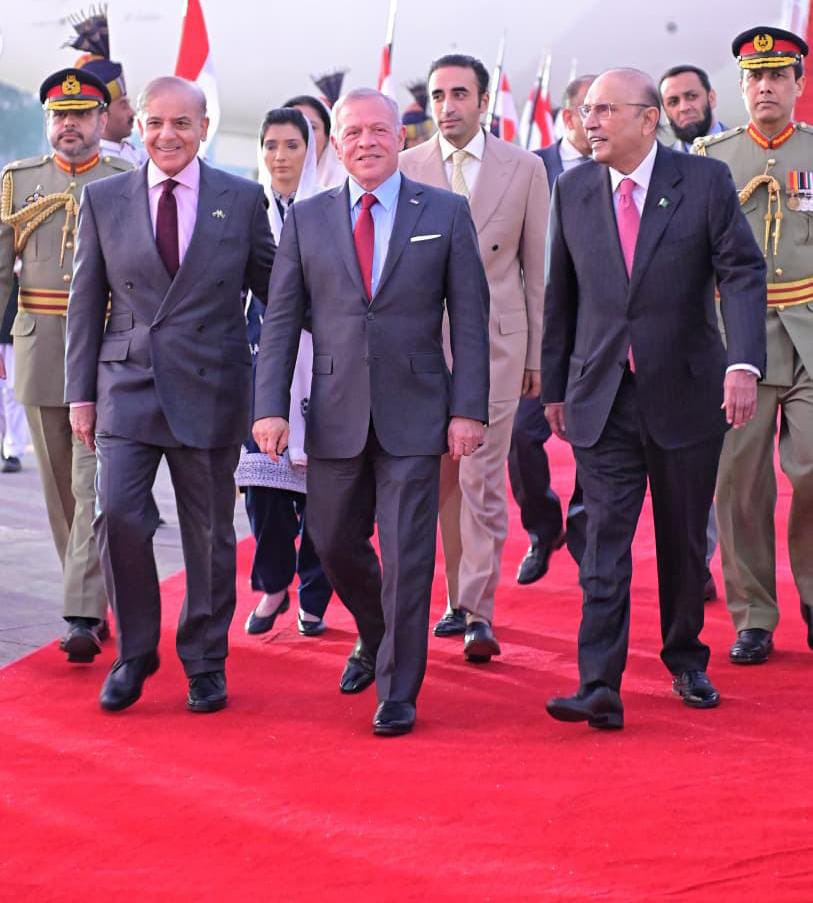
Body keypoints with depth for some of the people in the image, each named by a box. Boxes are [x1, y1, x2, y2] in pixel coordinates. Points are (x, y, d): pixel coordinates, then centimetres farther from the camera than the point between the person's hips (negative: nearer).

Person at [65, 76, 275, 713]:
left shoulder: (242, 200, 2)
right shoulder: (104, 200, 6)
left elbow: (273, 287, 12)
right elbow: (86, 302, 8)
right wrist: (80, 392, 5)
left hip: (209, 388, 0)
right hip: (128, 383, 1)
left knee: (209, 530, 5)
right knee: (119, 514, -11)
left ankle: (206, 663, 21)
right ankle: (134, 652, 8)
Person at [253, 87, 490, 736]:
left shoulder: (446, 214, 2)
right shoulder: (307, 220, 7)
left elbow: (470, 318, 0)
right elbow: (281, 320, 6)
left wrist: (469, 409, -7)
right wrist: (271, 407, -4)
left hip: (413, 414, -2)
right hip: (335, 413, 3)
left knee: (407, 555, -4)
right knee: (335, 543, 11)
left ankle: (397, 693, 6)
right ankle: (374, 637, 40)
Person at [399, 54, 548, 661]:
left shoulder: (525, 169, 2)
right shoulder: (405, 169, 4)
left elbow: (539, 267, 6)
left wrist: (539, 353, 4)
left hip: (496, 338, -2)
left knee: (482, 479, -6)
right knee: (444, 478, 7)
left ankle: (478, 613, -5)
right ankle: (459, 599, 18)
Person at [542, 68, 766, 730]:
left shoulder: (705, 182, -4)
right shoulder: (573, 191, 5)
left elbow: (743, 273, -10)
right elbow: (561, 294, 12)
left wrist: (744, 364, -24)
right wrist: (555, 387, 12)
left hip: (685, 394, -1)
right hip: (602, 400, 1)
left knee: (684, 539, 10)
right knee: (604, 540, -7)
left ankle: (686, 661, 30)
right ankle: (600, 689, -11)